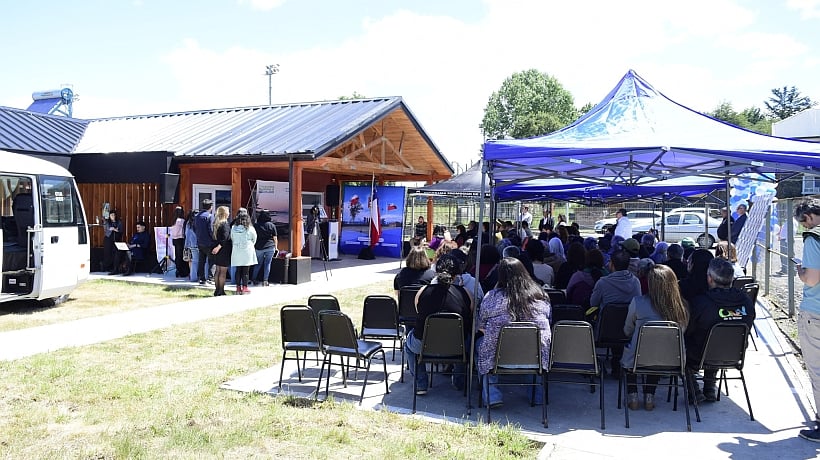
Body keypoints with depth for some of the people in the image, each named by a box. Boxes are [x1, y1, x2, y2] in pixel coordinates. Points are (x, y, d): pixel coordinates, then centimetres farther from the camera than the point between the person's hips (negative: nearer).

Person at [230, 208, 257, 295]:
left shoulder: (233, 228, -4)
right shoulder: (250, 228, -10)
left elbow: (232, 239, 5)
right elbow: (254, 240, 3)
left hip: (236, 251, 3)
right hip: (247, 251, -3)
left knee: (238, 270, 10)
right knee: (246, 270, 3)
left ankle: (238, 287, 13)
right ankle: (245, 288, 5)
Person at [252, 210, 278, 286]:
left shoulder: (255, 225, 3)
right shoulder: (271, 225, 1)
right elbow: (275, 238, 2)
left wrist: (253, 246, 11)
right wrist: (276, 247, 8)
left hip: (259, 247, 1)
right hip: (270, 247, -1)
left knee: (258, 264, 13)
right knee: (267, 264, 2)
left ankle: (254, 280, 17)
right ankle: (265, 281, 0)